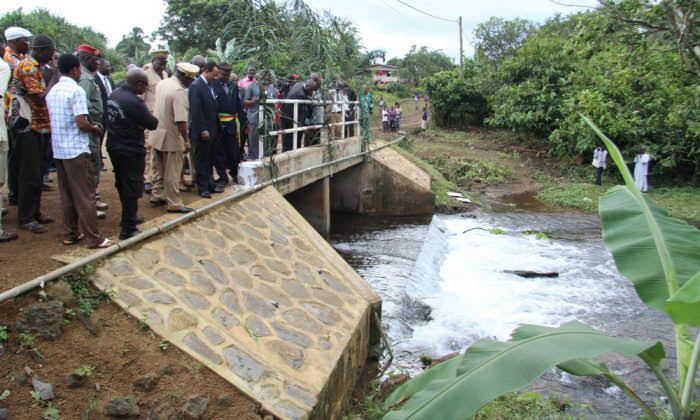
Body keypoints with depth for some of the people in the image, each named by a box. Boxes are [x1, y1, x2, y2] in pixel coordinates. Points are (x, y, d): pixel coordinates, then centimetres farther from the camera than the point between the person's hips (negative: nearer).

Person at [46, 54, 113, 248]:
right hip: (76, 150, -8)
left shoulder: (52, 92, 11)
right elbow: (81, 123, -22)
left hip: (58, 150, 8)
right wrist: (94, 128, -2)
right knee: (85, 195, -4)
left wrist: (90, 124, 17)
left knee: (66, 194, 13)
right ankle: (94, 238, 0)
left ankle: (71, 233, 20)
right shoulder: (76, 91, -14)